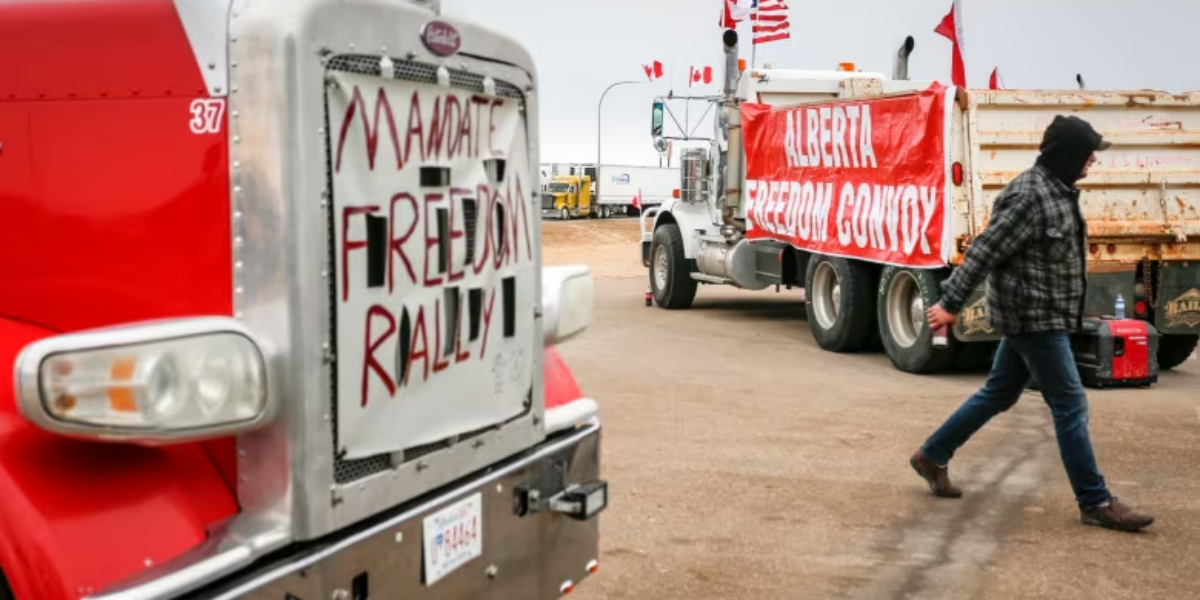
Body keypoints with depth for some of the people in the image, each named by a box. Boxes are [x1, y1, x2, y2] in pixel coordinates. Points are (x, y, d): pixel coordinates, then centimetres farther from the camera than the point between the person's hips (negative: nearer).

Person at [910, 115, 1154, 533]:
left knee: (998, 394, 18)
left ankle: (932, 457, 29)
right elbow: (985, 251, -22)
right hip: (1033, 317, -10)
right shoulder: (1031, 196, -21)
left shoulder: (1058, 191, 11)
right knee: (1070, 405, -4)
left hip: (1036, 316, 10)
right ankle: (1095, 503, 4)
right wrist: (951, 303, -21)